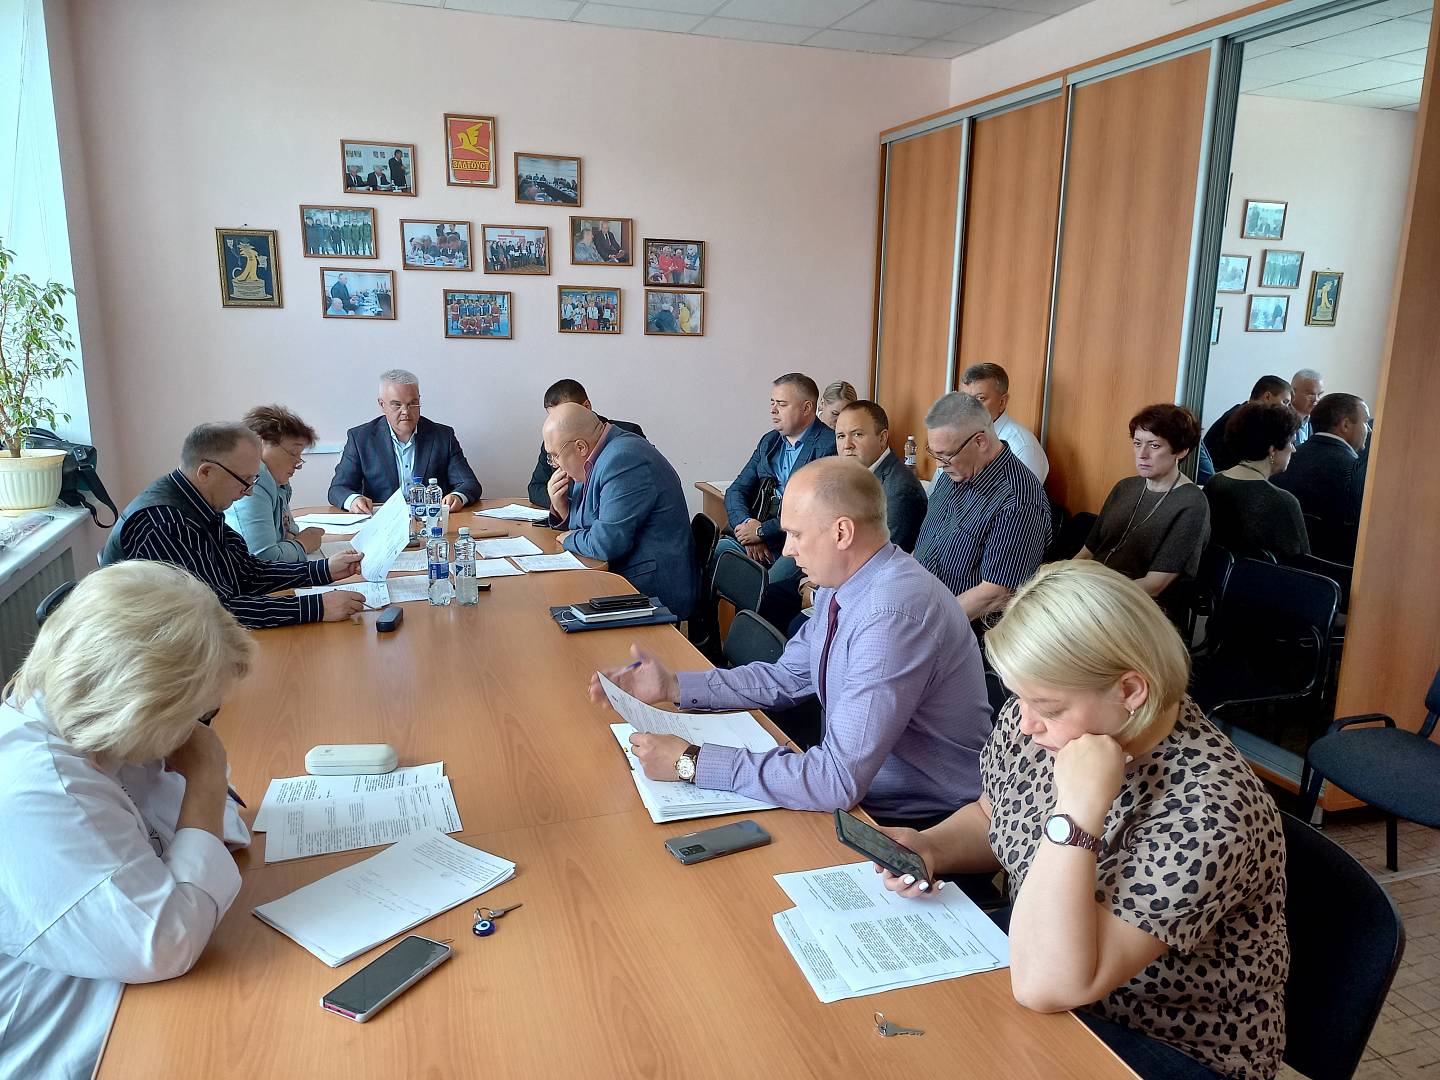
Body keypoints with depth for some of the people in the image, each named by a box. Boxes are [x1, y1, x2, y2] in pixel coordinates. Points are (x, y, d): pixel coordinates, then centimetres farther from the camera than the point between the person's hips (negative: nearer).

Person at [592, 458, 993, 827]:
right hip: (852, 788, 7)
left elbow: (841, 781, -33)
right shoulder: (838, 584, -1)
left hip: (915, 822, -7)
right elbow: (786, 678, 11)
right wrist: (672, 685, 1)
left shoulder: (894, 616, -31)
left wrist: (691, 762, -28)